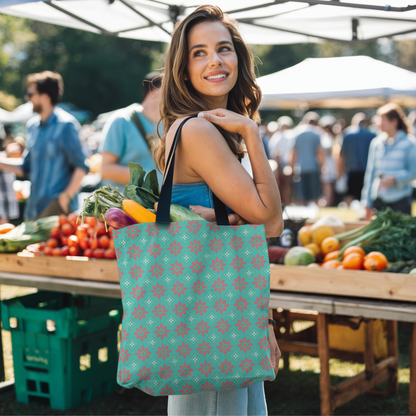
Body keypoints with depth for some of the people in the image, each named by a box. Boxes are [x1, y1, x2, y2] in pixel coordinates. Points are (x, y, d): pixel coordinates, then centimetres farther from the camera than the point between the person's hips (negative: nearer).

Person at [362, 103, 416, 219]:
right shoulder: (376, 143, 8)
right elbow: (370, 173, 10)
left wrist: (394, 179, -20)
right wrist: (367, 203, 9)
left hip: (400, 200, -3)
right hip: (379, 200, 4)